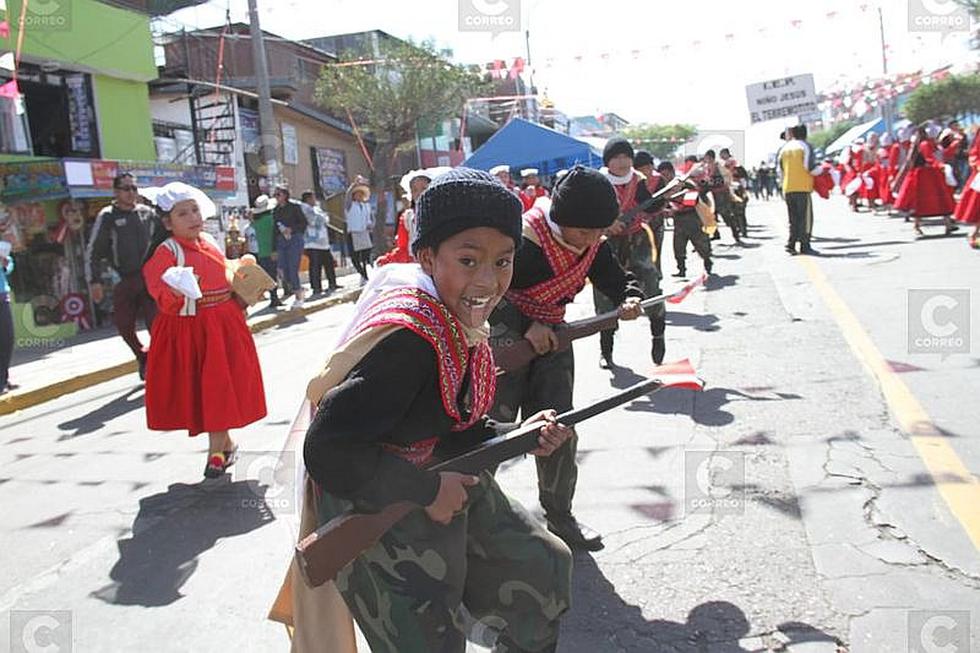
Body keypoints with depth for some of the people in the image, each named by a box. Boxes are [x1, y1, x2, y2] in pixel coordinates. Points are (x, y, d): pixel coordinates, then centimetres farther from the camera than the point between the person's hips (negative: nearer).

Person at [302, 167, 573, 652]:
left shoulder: (459, 322, -2)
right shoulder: (411, 340, -31)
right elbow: (327, 453, -32)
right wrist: (428, 490, -24)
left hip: (442, 487, 10)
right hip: (378, 515, -9)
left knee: (542, 568, 22)